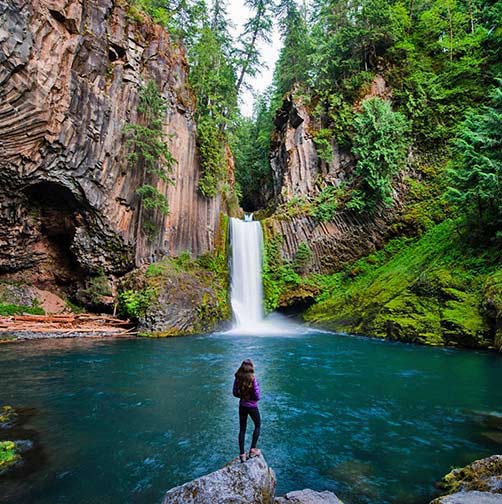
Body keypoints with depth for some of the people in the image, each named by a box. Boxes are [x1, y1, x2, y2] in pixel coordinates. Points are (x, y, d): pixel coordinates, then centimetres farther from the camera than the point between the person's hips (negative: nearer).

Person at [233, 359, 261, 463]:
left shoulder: (238, 378, -12)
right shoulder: (253, 379, -25)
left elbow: (235, 393, -2)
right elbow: (257, 397, -20)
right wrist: (255, 398, 2)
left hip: (242, 406, 4)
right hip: (252, 407, -3)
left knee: (242, 429, 17)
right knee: (258, 426, 23)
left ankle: (242, 454, 26)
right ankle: (252, 450, 24)